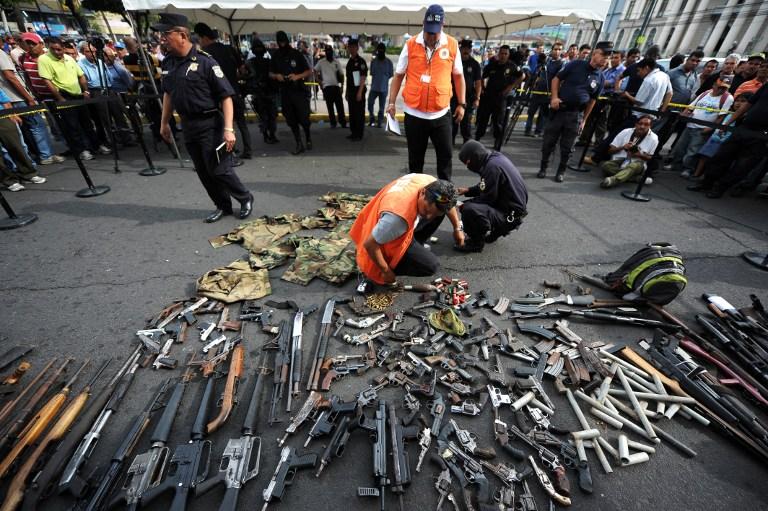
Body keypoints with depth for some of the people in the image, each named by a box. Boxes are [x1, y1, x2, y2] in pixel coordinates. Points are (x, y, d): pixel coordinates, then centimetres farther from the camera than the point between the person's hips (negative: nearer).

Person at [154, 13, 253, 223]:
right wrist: (164, 123, 21)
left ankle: (245, 198, 15)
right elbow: (168, 93, 20)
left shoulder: (204, 62, -12)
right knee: (203, 172, 8)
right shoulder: (168, 62, 9)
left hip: (210, 124, -7)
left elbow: (226, 96, -14)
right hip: (188, 125, 7)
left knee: (218, 169, -7)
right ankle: (223, 206, 21)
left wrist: (228, 129, -23)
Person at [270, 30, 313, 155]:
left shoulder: (296, 54, 1)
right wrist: (276, 76, -7)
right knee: (291, 120, 3)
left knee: (303, 117, -7)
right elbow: (270, 73, 16)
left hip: (299, 90, -3)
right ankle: (299, 144, 11)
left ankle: (308, 138, 20)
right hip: (284, 92, 3)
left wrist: (298, 76, -16)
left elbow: (309, 71, 1)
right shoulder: (275, 56, 10)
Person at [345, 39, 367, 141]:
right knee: (352, 112, 10)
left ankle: (359, 135, 0)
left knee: (359, 113, -4)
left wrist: (360, 92, -21)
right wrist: (347, 92, 16)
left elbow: (363, 77, -14)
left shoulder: (361, 61, -7)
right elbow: (348, 78, 18)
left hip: (358, 90, -8)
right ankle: (353, 132, 19)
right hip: (350, 91, 8)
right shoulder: (349, 61, 15)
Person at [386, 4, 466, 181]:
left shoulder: (452, 45, 2)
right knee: (415, 157, 9)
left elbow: (458, 76, 10)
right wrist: (391, 102, -2)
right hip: (414, 113, 0)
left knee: (446, 155, 4)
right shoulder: (410, 45, 0)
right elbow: (398, 75, 6)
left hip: (441, 114, 1)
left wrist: (461, 104, 6)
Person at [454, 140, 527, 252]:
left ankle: (476, 243, -8)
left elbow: (488, 198, -20)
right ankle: (497, 230, 20)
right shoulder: (494, 157, 5)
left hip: (511, 215, -10)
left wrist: (464, 206, -9)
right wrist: (467, 191, 8)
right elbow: (486, 187, 16)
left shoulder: (493, 167, -24)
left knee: (469, 209, -30)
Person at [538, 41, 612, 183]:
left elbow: (592, 100, 13)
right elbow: (556, 79, 1)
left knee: (567, 147, 6)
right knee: (548, 142, 2)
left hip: (575, 114, 2)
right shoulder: (575, 64, -3)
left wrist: (584, 120, 11)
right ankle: (543, 168, 18)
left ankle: (561, 171, 18)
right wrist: (554, 97, -14)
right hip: (559, 109, -2)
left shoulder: (600, 78, 6)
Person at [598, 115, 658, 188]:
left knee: (638, 164, -39)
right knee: (605, 165, -33)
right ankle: (637, 177, -35)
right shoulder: (625, 132, 5)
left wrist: (639, 155, -14)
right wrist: (622, 147, -13)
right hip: (619, 161, 1)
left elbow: (651, 158, 4)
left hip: (636, 163, -1)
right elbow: (610, 151, 6)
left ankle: (612, 180, -63)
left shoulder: (653, 138, 3)